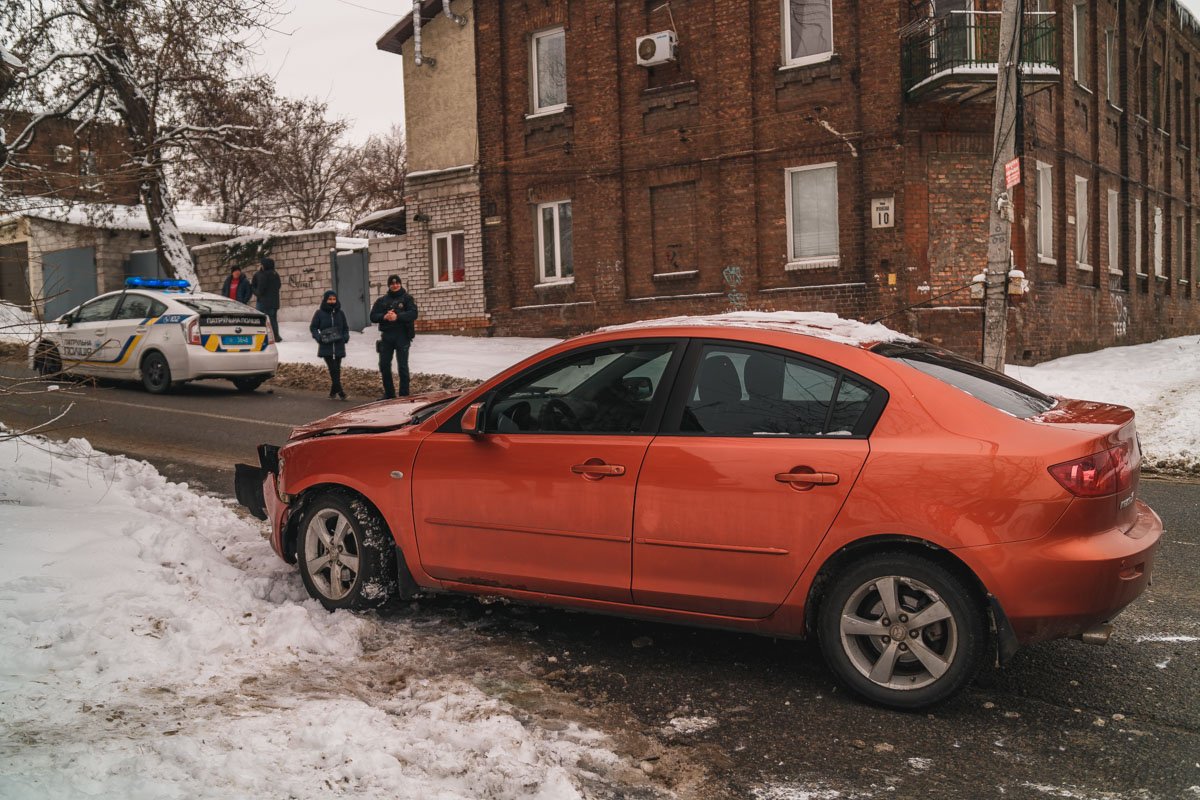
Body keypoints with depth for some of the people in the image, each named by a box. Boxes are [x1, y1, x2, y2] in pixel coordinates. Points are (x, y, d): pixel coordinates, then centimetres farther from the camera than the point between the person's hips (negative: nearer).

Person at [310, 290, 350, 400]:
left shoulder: (340, 313, 10)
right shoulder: (320, 313, 2)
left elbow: (346, 328, 17)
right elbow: (313, 328, 7)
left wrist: (345, 337, -2)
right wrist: (319, 338, -10)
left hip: (339, 346, 3)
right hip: (326, 346, -3)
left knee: (337, 369, 5)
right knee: (333, 369, -13)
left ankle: (333, 392, 14)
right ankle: (340, 391, -15)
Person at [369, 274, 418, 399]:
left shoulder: (407, 298, 2)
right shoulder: (382, 300, 13)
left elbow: (413, 314, -12)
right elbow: (373, 316, 6)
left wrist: (397, 316, -24)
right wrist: (384, 316, -14)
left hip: (402, 336, -4)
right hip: (386, 336, 4)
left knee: (402, 366, -2)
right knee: (384, 365, 7)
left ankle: (404, 394, 4)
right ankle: (389, 393, 20)